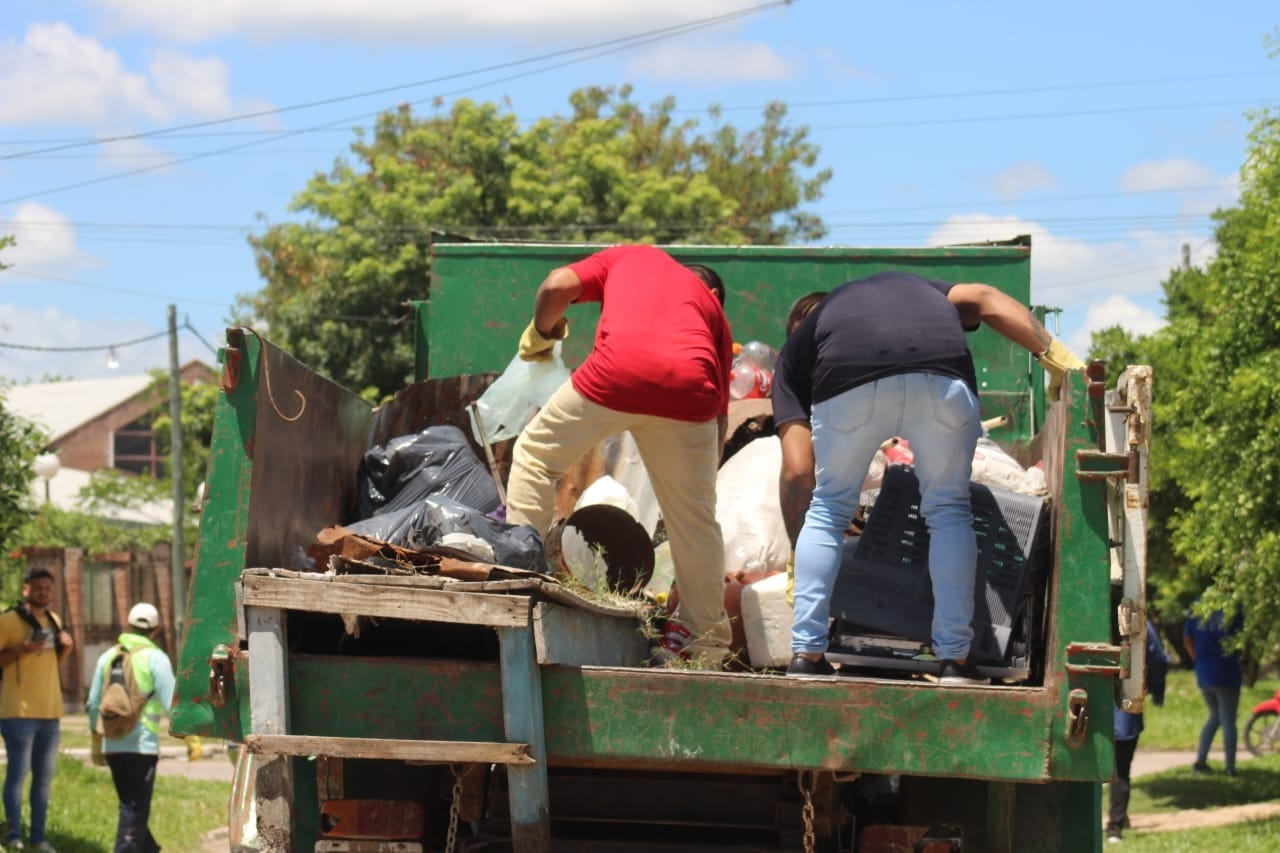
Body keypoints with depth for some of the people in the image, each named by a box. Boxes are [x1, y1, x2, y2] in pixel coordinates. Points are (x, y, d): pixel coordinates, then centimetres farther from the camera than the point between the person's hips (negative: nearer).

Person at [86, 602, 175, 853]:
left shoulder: (108, 656, 10)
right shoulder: (155, 658, -6)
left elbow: (93, 703, 14)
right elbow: (171, 703, -12)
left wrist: (96, 738, 25)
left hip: (112, 745, 5)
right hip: (142, 744, -5)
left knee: (132, 806, 18)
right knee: (134, 810, -3)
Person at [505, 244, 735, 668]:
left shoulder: (629, 257, 32)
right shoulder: (712, 308, 33)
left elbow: (557, 286, 15)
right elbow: (720, 413, 28)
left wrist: (541, 333, 34)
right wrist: (706, 476, 36)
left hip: (618, 371, -2)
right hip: (689, 389, 2)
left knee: (534, 456, 22)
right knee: (694, 517, 17)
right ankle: (708, 642, 23)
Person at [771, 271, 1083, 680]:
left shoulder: (796, 350, 34)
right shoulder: (920, 290, 43)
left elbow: (797, 472, 24)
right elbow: (983, 299, 19)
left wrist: (799, 560, 32)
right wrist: (1055, 357, 11)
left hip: (849, 385, -1)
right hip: (942, 377, 1)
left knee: (828, 508, 23)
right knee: (949, 510, 21)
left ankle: (806, 655, 16)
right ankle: (954, 661, 15)